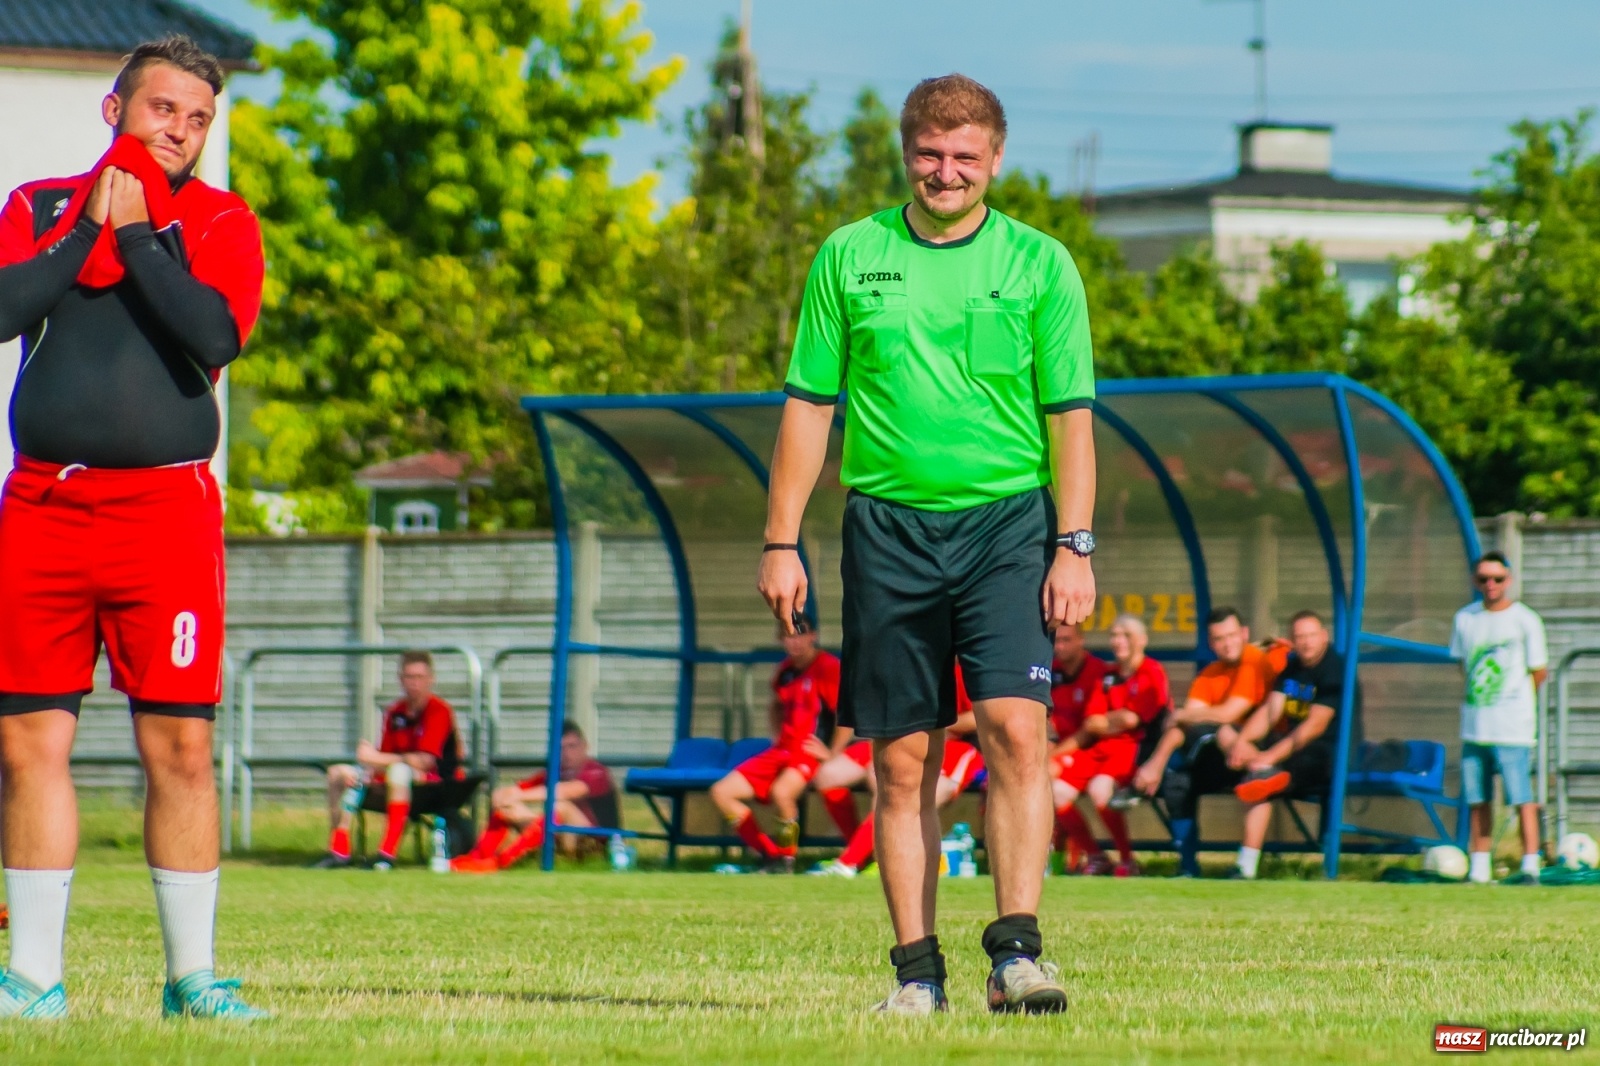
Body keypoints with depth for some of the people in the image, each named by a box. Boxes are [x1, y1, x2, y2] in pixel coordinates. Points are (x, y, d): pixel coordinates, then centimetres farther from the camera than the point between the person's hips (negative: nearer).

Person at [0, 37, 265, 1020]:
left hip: (164, 506, -2)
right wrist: (88, 231, -6)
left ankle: (193, 975, 3)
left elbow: (215, 334, -12)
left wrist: (136, 236, -8)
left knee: (180, 748, -5)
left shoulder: (220, 223, 6)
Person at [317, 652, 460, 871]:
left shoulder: (439, 711, -13)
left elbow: (425, 761, -22)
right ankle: (339, 851, -6)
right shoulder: (395, 713, 8)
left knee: (398, 770, -40)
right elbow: (385, 758, 7)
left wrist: (378, 759, -23)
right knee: (338, 773, -2)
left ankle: (388, 853, -39)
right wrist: (367, 772, -16)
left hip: (436, 782, -8)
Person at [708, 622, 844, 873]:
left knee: (780, 791, -38)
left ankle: (787, 859, -16)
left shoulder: (827, 667, -10)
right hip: (782, 750, 8)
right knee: (721, 792, 0)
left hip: (812, 753, -8)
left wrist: (832, 754, -19)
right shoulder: (785, 670, 13)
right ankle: (770, 854, 1)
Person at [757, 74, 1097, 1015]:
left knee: (1016, 726, -17)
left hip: (1009, 522, -1)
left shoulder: (1038, 263, 4)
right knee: (904, 760, 2)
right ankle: (917, 971, 8)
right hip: (889, 523, 2)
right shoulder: (850, 257, 7)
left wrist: (1075, 547, -5)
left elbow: (1071, 415, 3)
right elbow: (810, 404, 10)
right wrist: (783, 542, 5)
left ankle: (1016, 952, -16)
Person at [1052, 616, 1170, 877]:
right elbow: (1090, 725, 10)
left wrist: (1101, 723, 5)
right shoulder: (1108, 677, 18)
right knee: (1057, 791, -13)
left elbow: (1131, 719, -9)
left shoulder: (1151, 673, -1)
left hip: (1136, 746, -7)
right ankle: (1095, 858, 1)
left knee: (1099, 788, -34)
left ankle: (1127, 861, -18)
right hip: (1102, 748, 7)